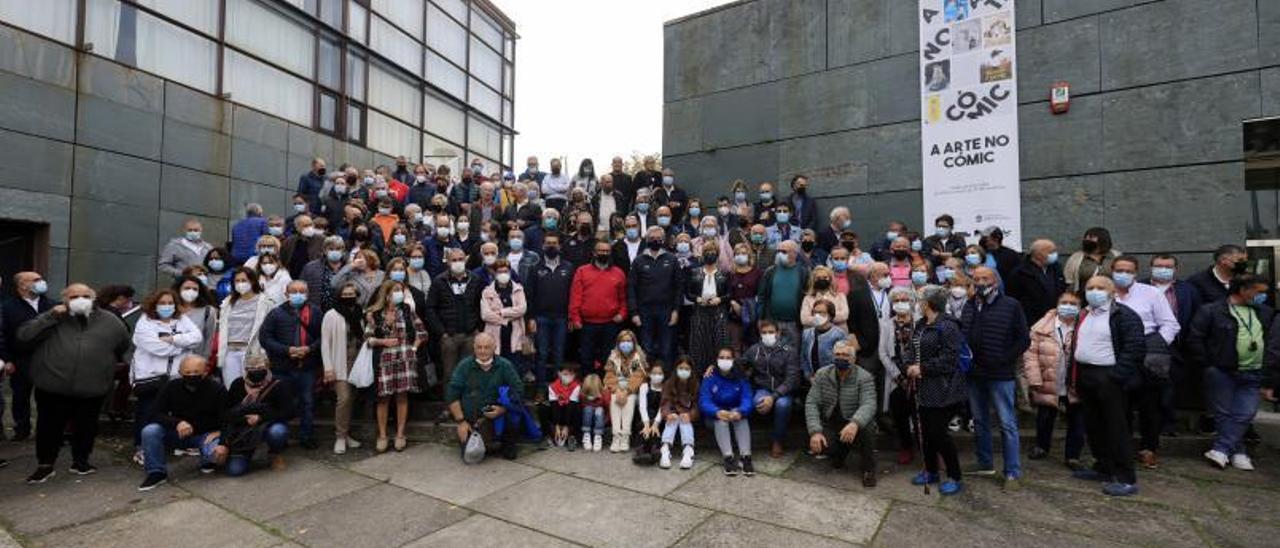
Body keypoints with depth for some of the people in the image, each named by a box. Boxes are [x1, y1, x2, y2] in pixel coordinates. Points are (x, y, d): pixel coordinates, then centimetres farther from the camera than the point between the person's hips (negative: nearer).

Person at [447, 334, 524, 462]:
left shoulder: (505, 366, -3)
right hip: (470, 421, 0)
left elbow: (518, 391, -7)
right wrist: (461, 422, -7)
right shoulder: (464, 365, -3)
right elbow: (451, 394, -2)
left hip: (497, 418, 0)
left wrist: (503, 409, -22)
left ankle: (508, 445, -1)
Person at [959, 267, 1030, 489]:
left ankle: (1013, 473, 10)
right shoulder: (969, 306, 10)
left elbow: (1024, 339, -4)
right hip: (974, 374, 5)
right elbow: (961, 335, 14)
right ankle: (985, 465, 27)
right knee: (979, 421, 14)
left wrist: (1004, 360, -10)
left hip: (1001, 375, -5)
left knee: (1008, 424, 1)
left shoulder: (1011, 306, -4)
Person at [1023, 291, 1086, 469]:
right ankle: (1041, 447, 39)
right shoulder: (1043, 326, -5)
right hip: (1048, 386, 1)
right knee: (1044, 419, 16)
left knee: (1076, 422, 11)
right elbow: (1031, 353, -6)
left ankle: (1072, 455, 28)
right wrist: (1035, 381, -11)